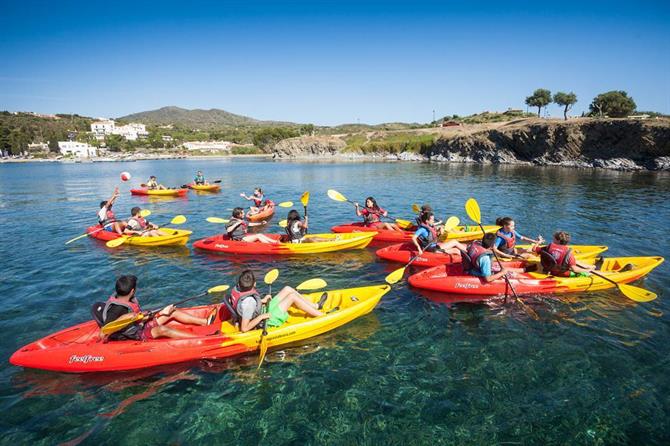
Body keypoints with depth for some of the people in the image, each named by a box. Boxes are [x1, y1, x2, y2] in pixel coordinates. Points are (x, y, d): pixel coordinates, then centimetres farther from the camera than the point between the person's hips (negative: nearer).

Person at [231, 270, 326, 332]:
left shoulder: (237, 288, -11)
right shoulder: (249, 301, -35)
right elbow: (244, 329, -33)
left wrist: (261, 301, 2)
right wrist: (261, 317, -27)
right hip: (266, 322, -9)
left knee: (287, 289, 6)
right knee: (292, 296, -13)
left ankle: (315, 306, 20)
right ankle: (322, 316, 2)